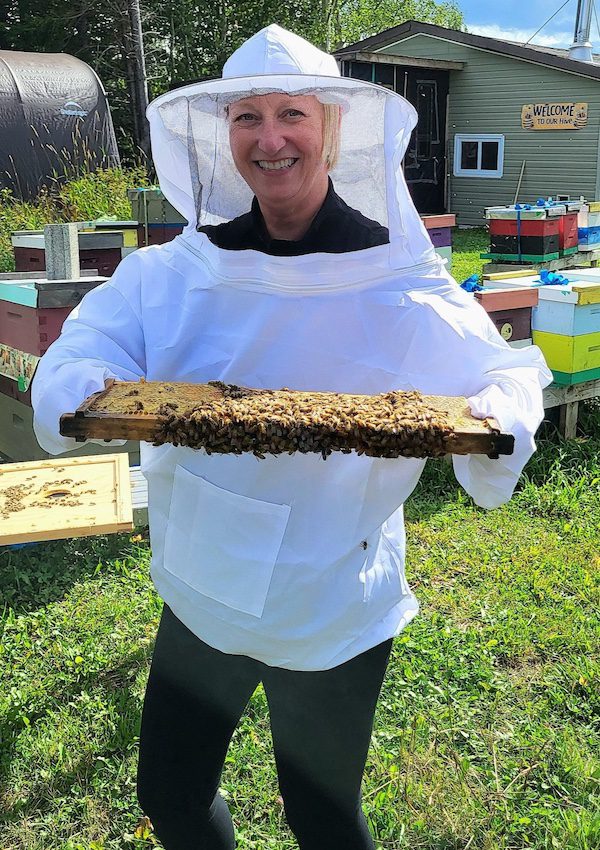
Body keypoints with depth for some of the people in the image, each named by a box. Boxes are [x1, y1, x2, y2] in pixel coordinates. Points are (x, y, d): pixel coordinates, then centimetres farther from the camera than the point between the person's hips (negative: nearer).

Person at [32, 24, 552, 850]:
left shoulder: (399, 289, -13)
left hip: (332, 612, -3)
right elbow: (83, 349, -9)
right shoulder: (176, 272, -6)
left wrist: (491, 422, -28)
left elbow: (505, 372, -5)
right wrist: (95, 394, -32)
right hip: (202, 590, 3)